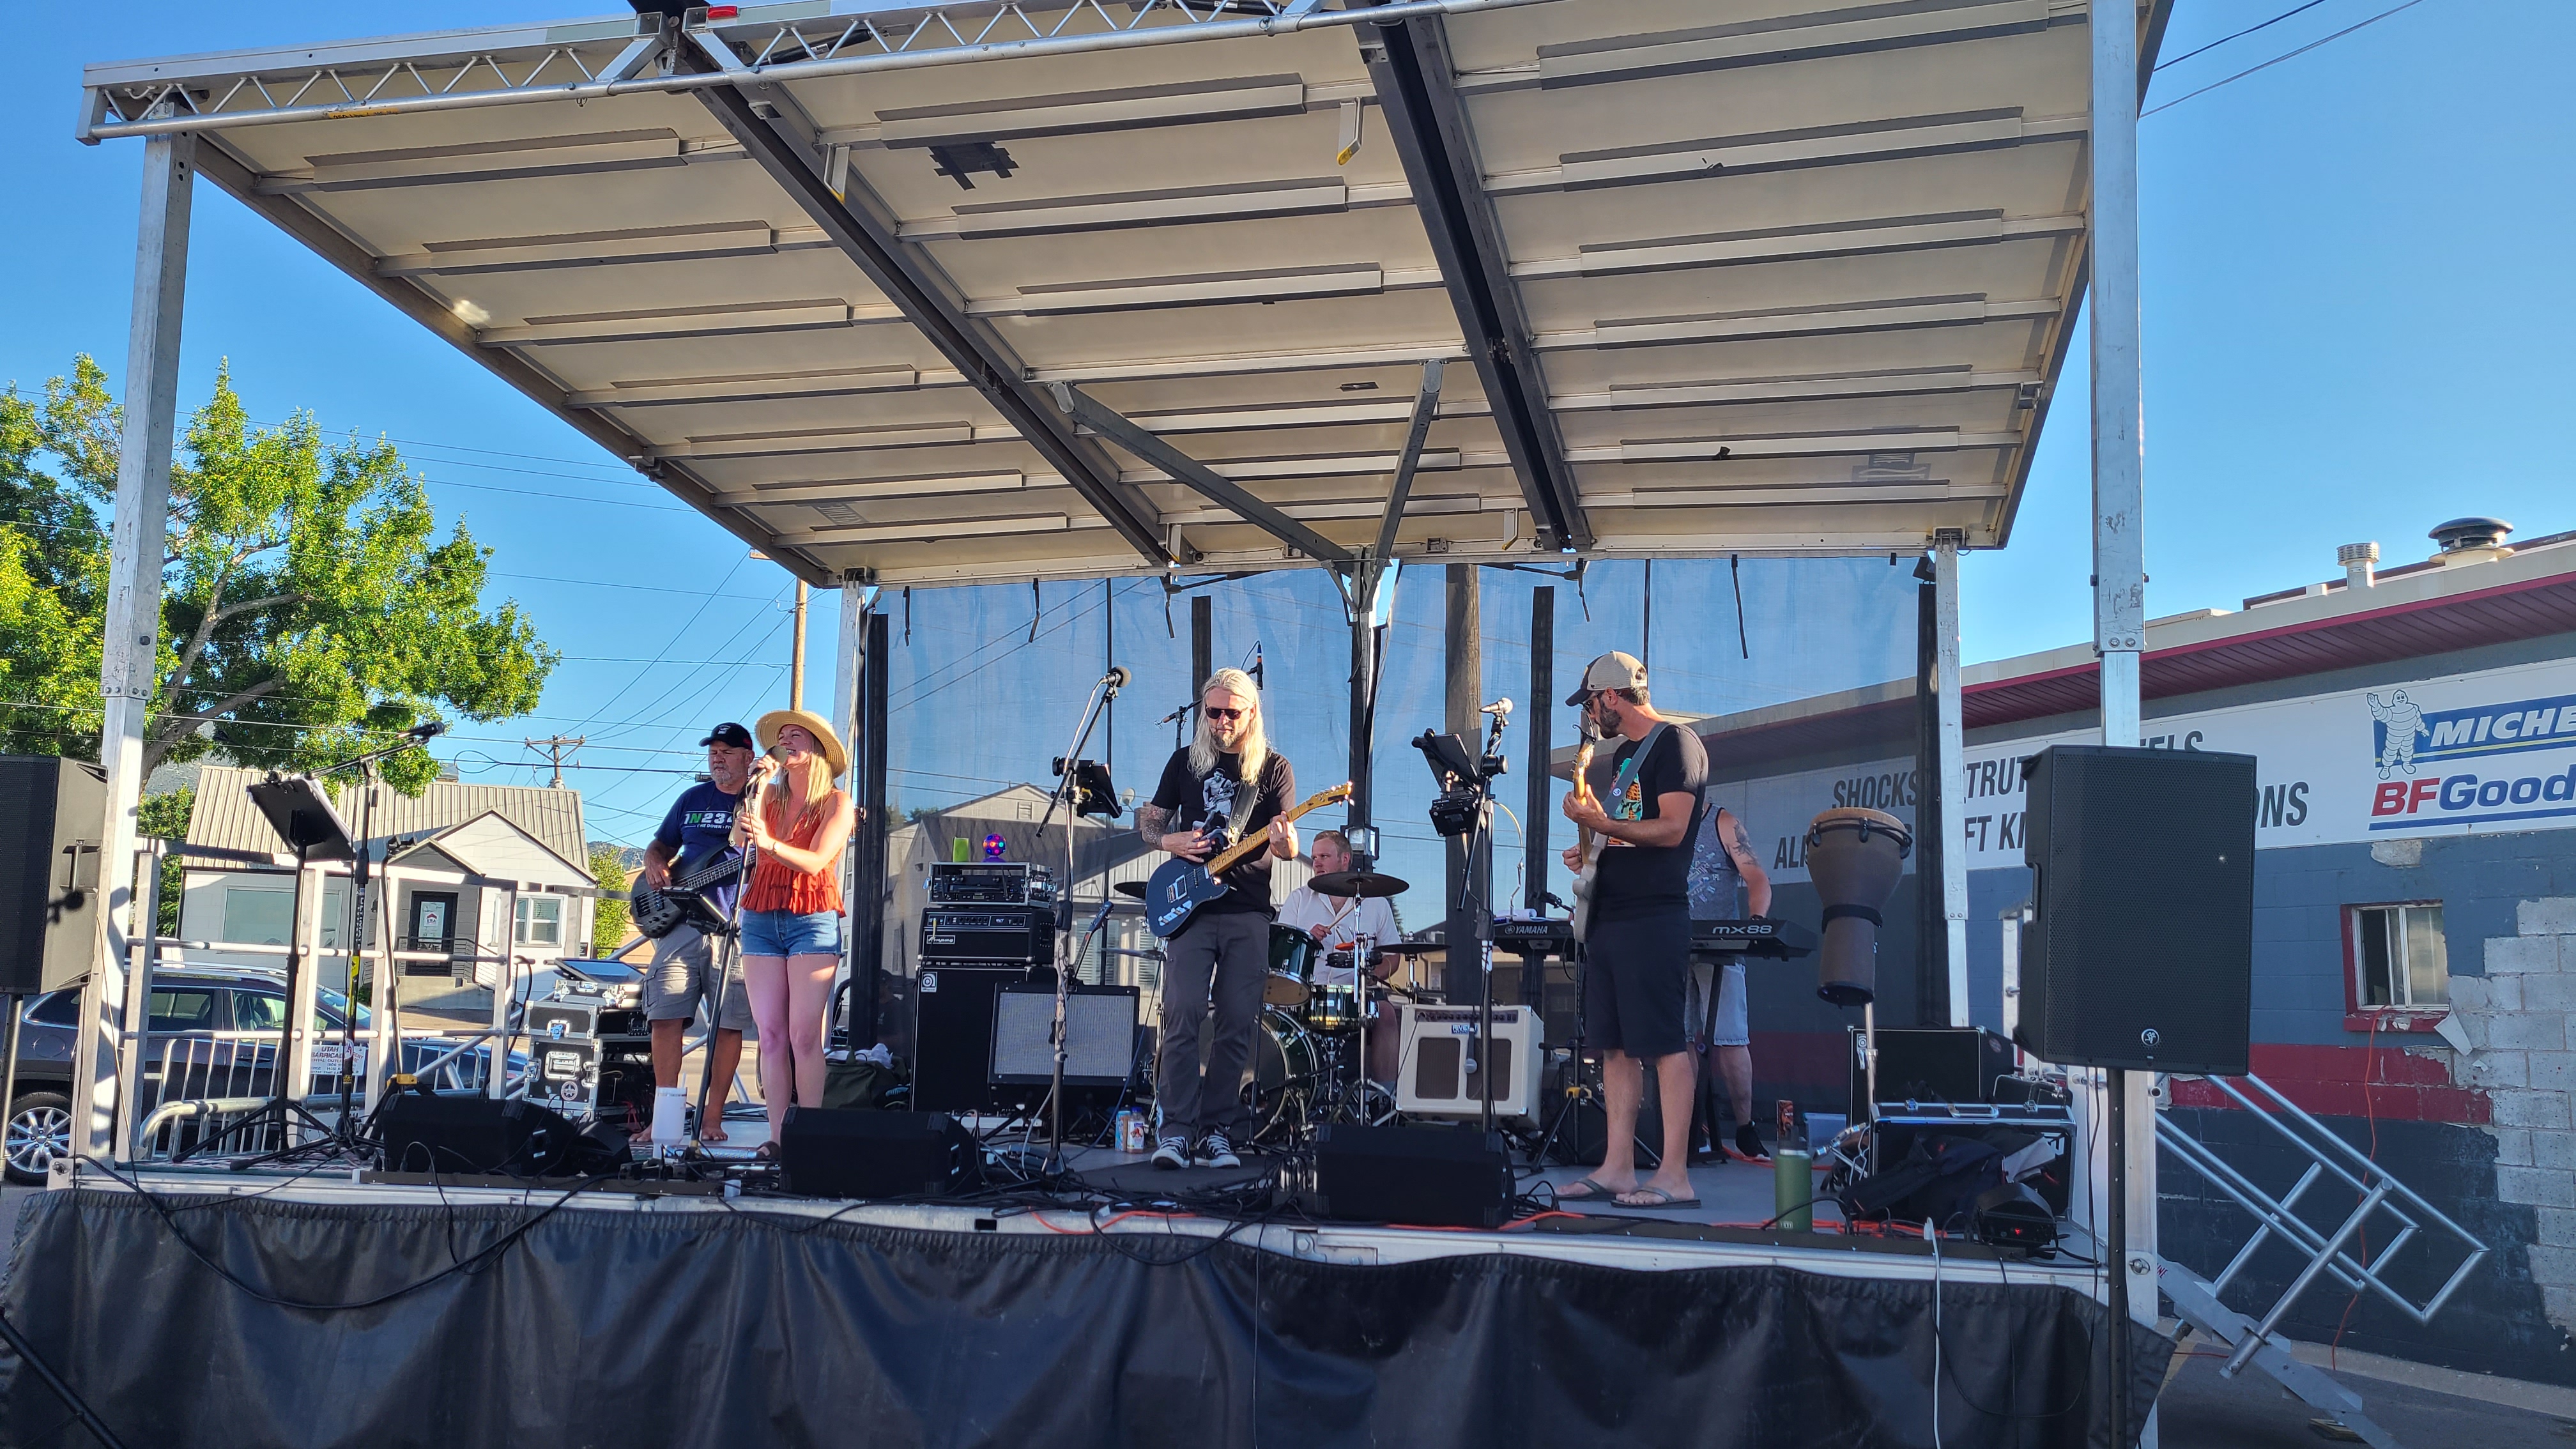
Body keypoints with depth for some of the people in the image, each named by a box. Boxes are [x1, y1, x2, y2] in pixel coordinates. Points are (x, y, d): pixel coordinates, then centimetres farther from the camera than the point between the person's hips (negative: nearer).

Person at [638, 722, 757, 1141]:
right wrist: (654, 864, 3)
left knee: (728, 1025, -3)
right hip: (681, 922, 4)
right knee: (666, 1018, -1)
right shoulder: (692, 799, 18)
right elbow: (661, 844, 27)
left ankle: (712, 1119, 5)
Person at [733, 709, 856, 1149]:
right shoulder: (770, 795, 15)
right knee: (770, 1034, -2)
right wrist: (759, 786, -8)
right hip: (761, 918, 4)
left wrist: (769, 843, -28)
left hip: (812, 919, -4)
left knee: (804, 1036, -10)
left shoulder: (836, 803, 3)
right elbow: (740, 837, -2)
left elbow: (814, 862, -12)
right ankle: (777, 1136, 0)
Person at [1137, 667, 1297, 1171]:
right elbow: (1147, 821, 16)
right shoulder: (1186, 760, 10)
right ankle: (1175, 1130, -6)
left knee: (1237, 1026, -1)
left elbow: (1285, 848, 0)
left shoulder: (1274, 769, 5)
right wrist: (1170, 840, -5)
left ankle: (1216, 1131, 7)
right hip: (1190, 908, 0)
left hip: (1248, 912, 0)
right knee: (1182, 1015, -10)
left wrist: (1284, 844, -24)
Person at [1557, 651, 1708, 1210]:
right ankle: (1617, 1168, 11)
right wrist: (1592, 854, 11)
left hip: (1654, 917, -10)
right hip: (1610, 916, 10)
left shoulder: (1675, 744, -7)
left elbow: (1670, 830, -18)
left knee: (1663, 1044, -9)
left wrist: (1599, 821, -19)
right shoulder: (1624, 754, 21)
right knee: (1615, 1043, 8)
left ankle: (1674, 1176, -8)